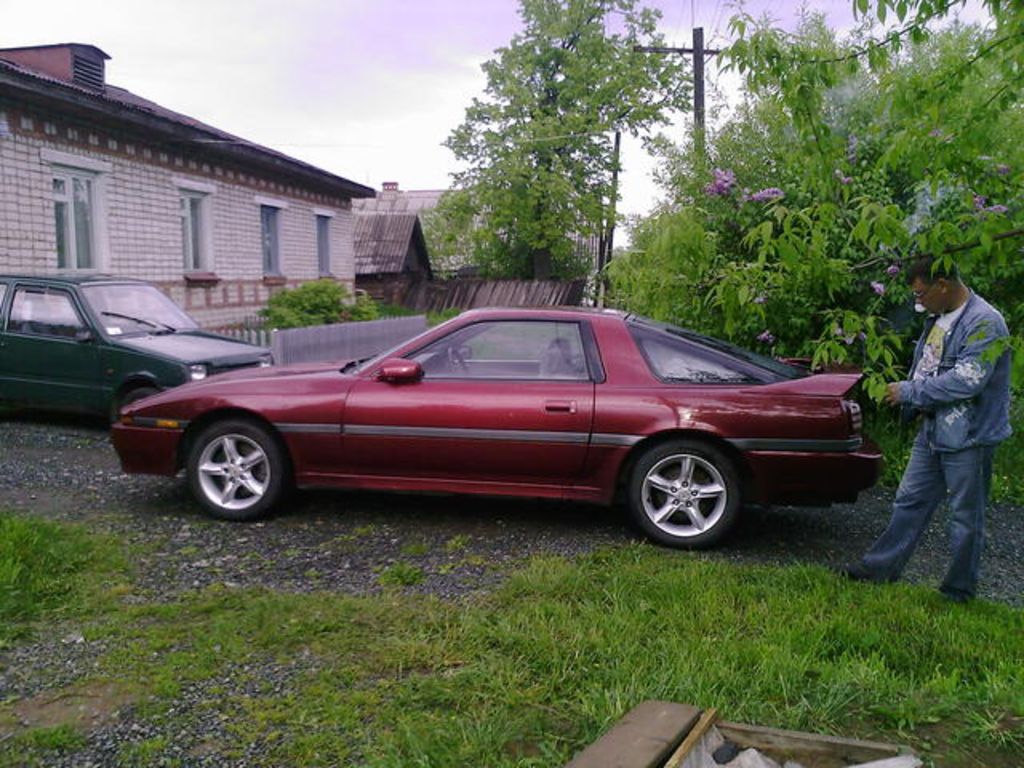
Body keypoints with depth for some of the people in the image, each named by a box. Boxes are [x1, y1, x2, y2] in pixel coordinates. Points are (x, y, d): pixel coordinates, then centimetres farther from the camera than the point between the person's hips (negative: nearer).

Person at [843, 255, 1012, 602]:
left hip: (968, 437, -9)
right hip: (932, 431, 9)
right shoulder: (938, 318, 9)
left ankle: (959, 590, 19)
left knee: (966, 516, 6)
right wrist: (917, 404, 5)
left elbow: (967, 380, -26)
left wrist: (909, 392, -18)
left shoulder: (985, 323, -19)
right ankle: (881, 567, 25)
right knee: (910, 501, 15)